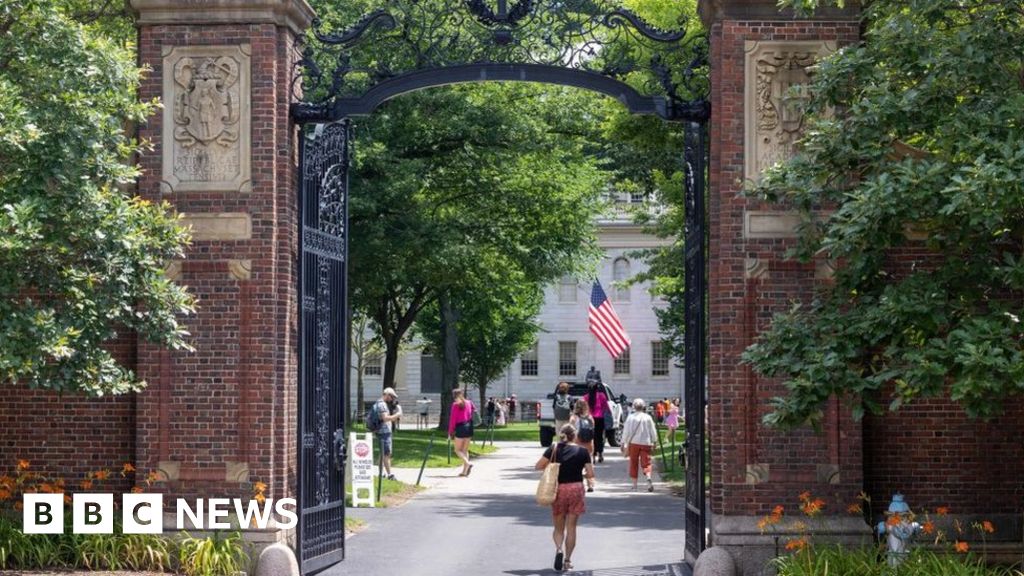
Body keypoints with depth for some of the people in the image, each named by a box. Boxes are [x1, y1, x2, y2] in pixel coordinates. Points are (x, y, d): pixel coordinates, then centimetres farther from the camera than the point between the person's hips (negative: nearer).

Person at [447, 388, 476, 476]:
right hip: (469, 427, 6)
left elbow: (452, 419, -9)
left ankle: (467, 464, -19)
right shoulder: (469, 402, 8)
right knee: (465, 450, 12)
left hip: (460, 427, -6)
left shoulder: (455, 404, -8)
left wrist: (450, 432, -4)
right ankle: (465, 471, 8)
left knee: (457, 450, 4)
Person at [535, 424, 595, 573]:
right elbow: (590, 474, -5)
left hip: (558, 489, 0)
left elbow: (538, 466, -6)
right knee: (571, 528, 9)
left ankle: (559, 549, -15)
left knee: (558, 528, 12)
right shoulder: (582, 452, -3)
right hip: (576, 489, 0)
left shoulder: (554, 448, -2)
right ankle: (567, 560, 10)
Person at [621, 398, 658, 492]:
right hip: (646, 442, 0)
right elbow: (653, 431, 5)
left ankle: (634, 484, 13)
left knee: (634, 463, 11)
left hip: (633, 442, 0)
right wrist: (654, 441, 18)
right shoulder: (648, 417, -1)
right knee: (646, 462, 1)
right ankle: (648, 477, -26)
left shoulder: (631, 417, -4)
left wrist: (623, 443, 8)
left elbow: (626, 432, -1)